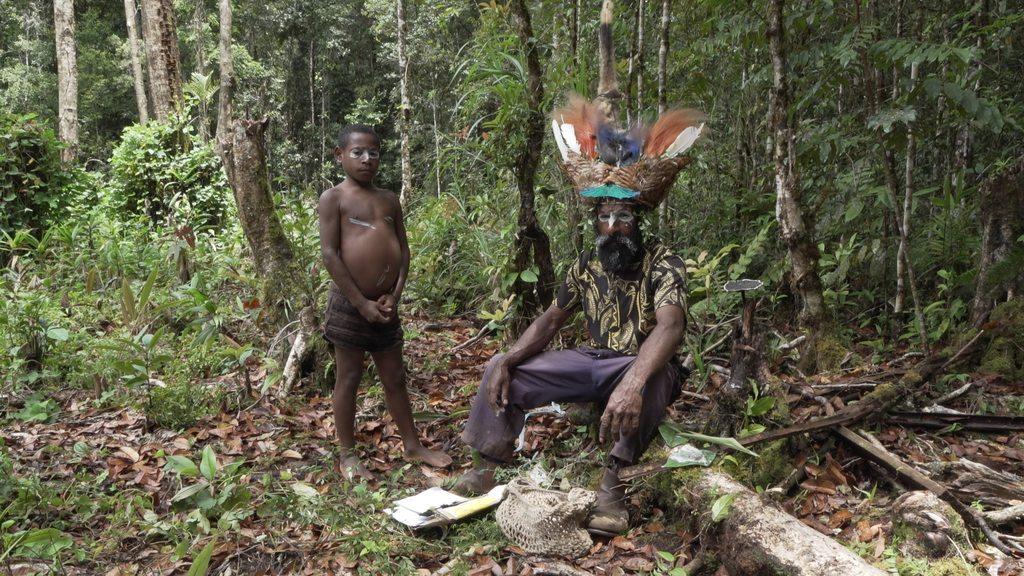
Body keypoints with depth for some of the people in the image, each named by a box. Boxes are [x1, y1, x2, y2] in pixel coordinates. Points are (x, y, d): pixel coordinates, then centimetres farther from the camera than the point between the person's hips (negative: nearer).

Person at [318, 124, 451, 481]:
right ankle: (347, 456, 18)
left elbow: (403, 250, 9)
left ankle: (413, 445, 25)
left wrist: (394, 296, -5)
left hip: (385, 304, 5)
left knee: (395, 378, 14)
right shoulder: (333, 198, -4)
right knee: (348, 379, 6)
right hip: (349, 303, -5)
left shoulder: (389, 199, 11)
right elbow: (329, 253, -11)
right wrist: (361, 303, -14)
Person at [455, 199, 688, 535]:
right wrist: (506, 362, -13)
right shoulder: (587, 266, 2)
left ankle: (612, 488, -30)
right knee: (501, 371, -6)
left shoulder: (663, 264, -16)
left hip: (645, 366, -5)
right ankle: (483, 472, 2)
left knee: (649, 381, -43)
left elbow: (671, 325, -34)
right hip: (595, 360, 5)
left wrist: (632, 383, -53)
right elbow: (551, 319, 6)